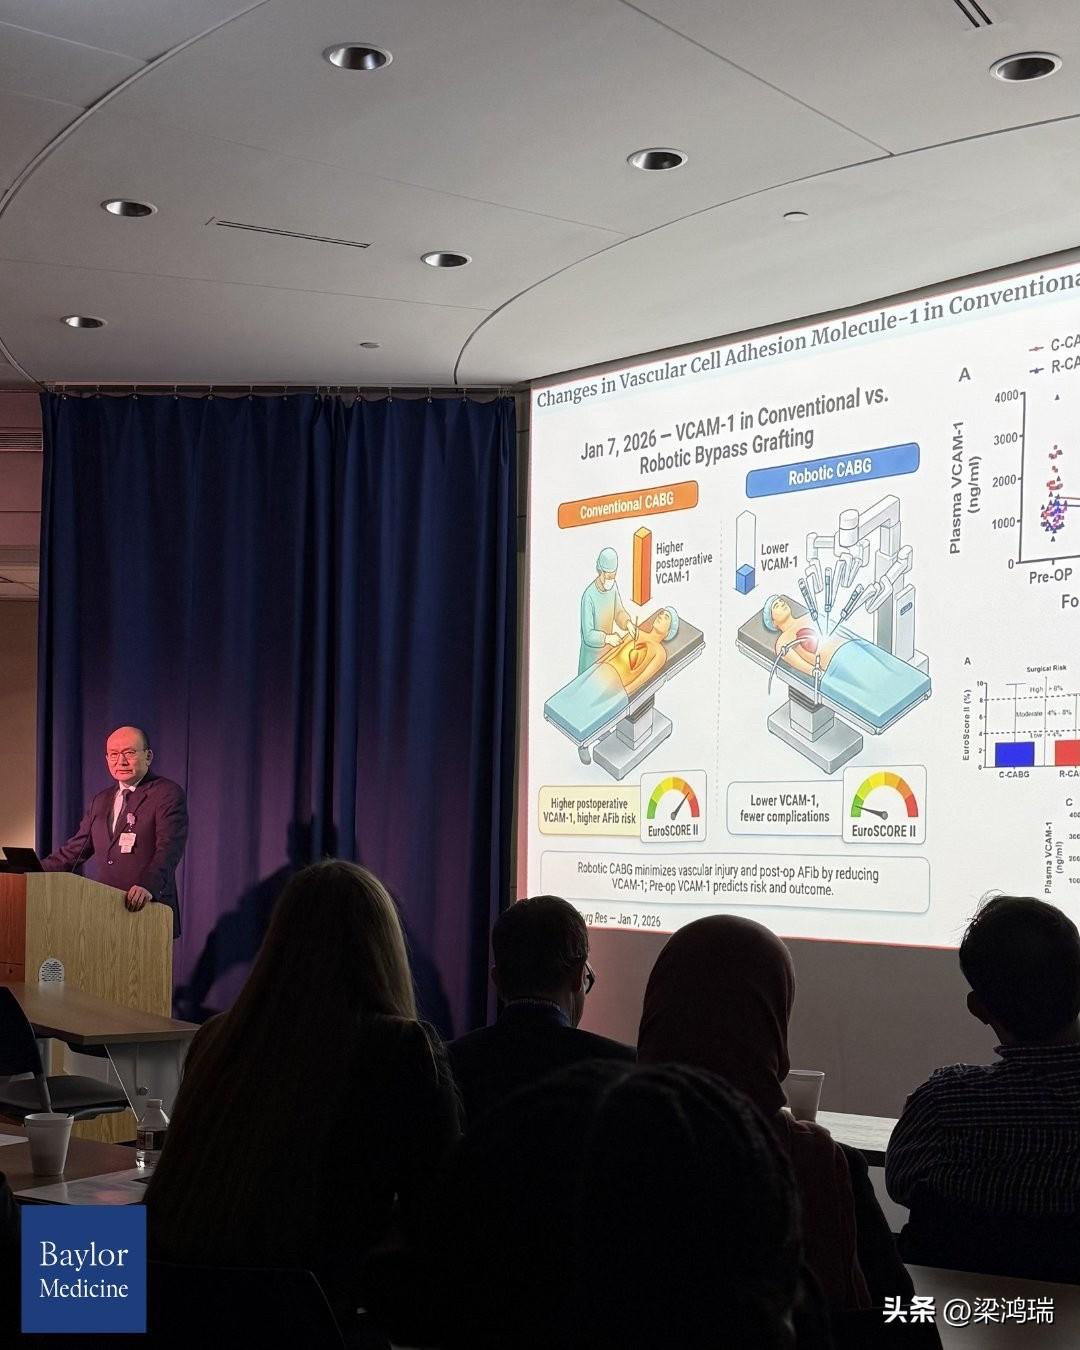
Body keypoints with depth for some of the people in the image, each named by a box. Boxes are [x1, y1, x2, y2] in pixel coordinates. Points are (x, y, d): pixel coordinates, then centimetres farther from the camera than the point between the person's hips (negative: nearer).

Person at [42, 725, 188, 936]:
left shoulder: (168, 794, -3)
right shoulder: (101, 800, 21)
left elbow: (168, 849, -16)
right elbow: (75, 850, 21)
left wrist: (148, 887, -31)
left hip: (148, 912, -6)